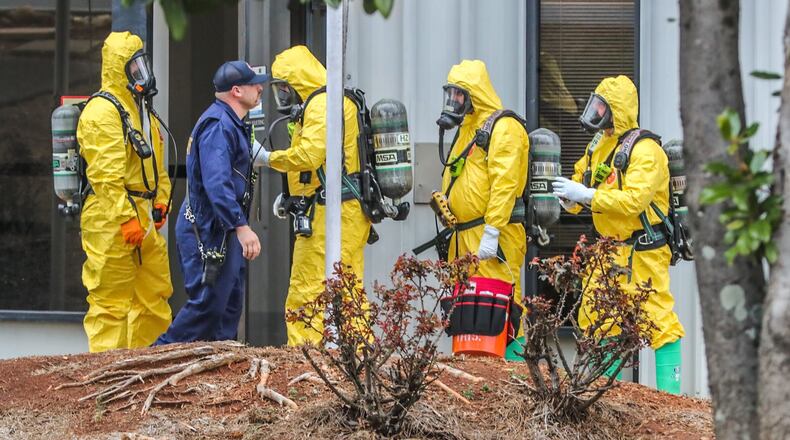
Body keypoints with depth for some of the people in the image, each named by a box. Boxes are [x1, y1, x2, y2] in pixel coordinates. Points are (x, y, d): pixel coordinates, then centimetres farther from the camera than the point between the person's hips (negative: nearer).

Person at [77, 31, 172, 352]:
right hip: (111, 219, -10)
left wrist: (160, 203, 16)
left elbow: (156, 165, 26)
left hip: (143, 218, 10)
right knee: (111, 301, -5)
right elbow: (106, 174, -21)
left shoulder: (141, 111, 18)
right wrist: (126, 219, -24)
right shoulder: (102, 111, -14)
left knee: (154, 295, 12)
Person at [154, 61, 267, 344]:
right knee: (207, 304, -11)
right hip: (208, 231, -11)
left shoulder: (232, 124, 17)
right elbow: (216, 183, -29)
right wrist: (241, 227, -33)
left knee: (230, 304, 11)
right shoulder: (218, 125, -18)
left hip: (224, 232, 11)